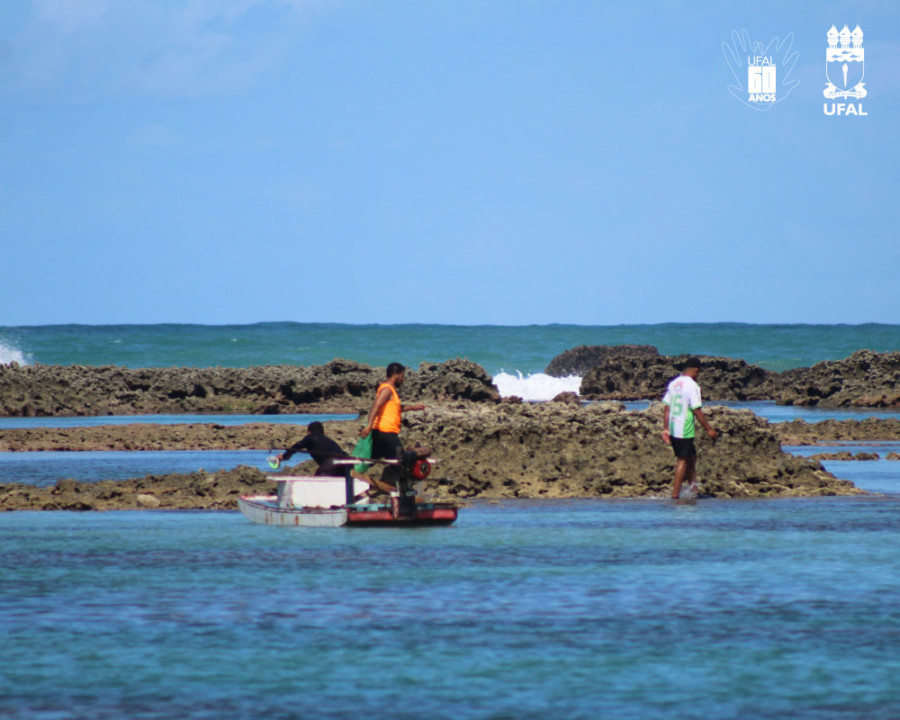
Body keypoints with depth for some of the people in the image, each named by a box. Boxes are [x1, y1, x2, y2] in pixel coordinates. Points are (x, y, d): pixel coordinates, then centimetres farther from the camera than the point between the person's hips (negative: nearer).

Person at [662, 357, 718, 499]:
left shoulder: (673, 384, 9)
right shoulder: (692, 386, -13)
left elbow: (666, 409, 10)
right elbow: (697, 411, -15)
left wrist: (665, 429, 14)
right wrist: (709, 429, -9)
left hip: (673, 430, 7)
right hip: (685, 431, -7)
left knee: (691, 457, 20)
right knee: (682, 461, -1)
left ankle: (693, 489, 22)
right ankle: (675, 495, -2)